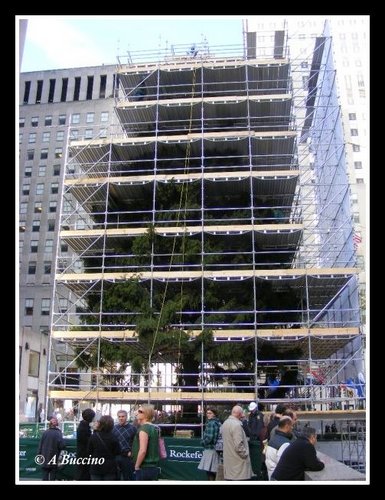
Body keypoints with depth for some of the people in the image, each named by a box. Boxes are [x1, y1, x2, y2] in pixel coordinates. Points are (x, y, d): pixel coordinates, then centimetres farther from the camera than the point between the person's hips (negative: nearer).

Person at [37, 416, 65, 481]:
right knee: (52, 477, 7)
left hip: (45, 459, 3)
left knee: (45, 476, 12)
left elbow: (40, 445, 2)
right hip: (54, 460, -3)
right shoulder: (58, 433, -13)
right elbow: (62, 446, -18)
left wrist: (39, 454, 11)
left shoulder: (45, 433, -3)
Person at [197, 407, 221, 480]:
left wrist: (203, 442, -4)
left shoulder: (211, 423, -14)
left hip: (210, 449, -9)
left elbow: (209, 437, -21)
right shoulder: (218, 422, 12)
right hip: (217, 449, 9)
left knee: (209, 471, -5)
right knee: (214, 472, 14)